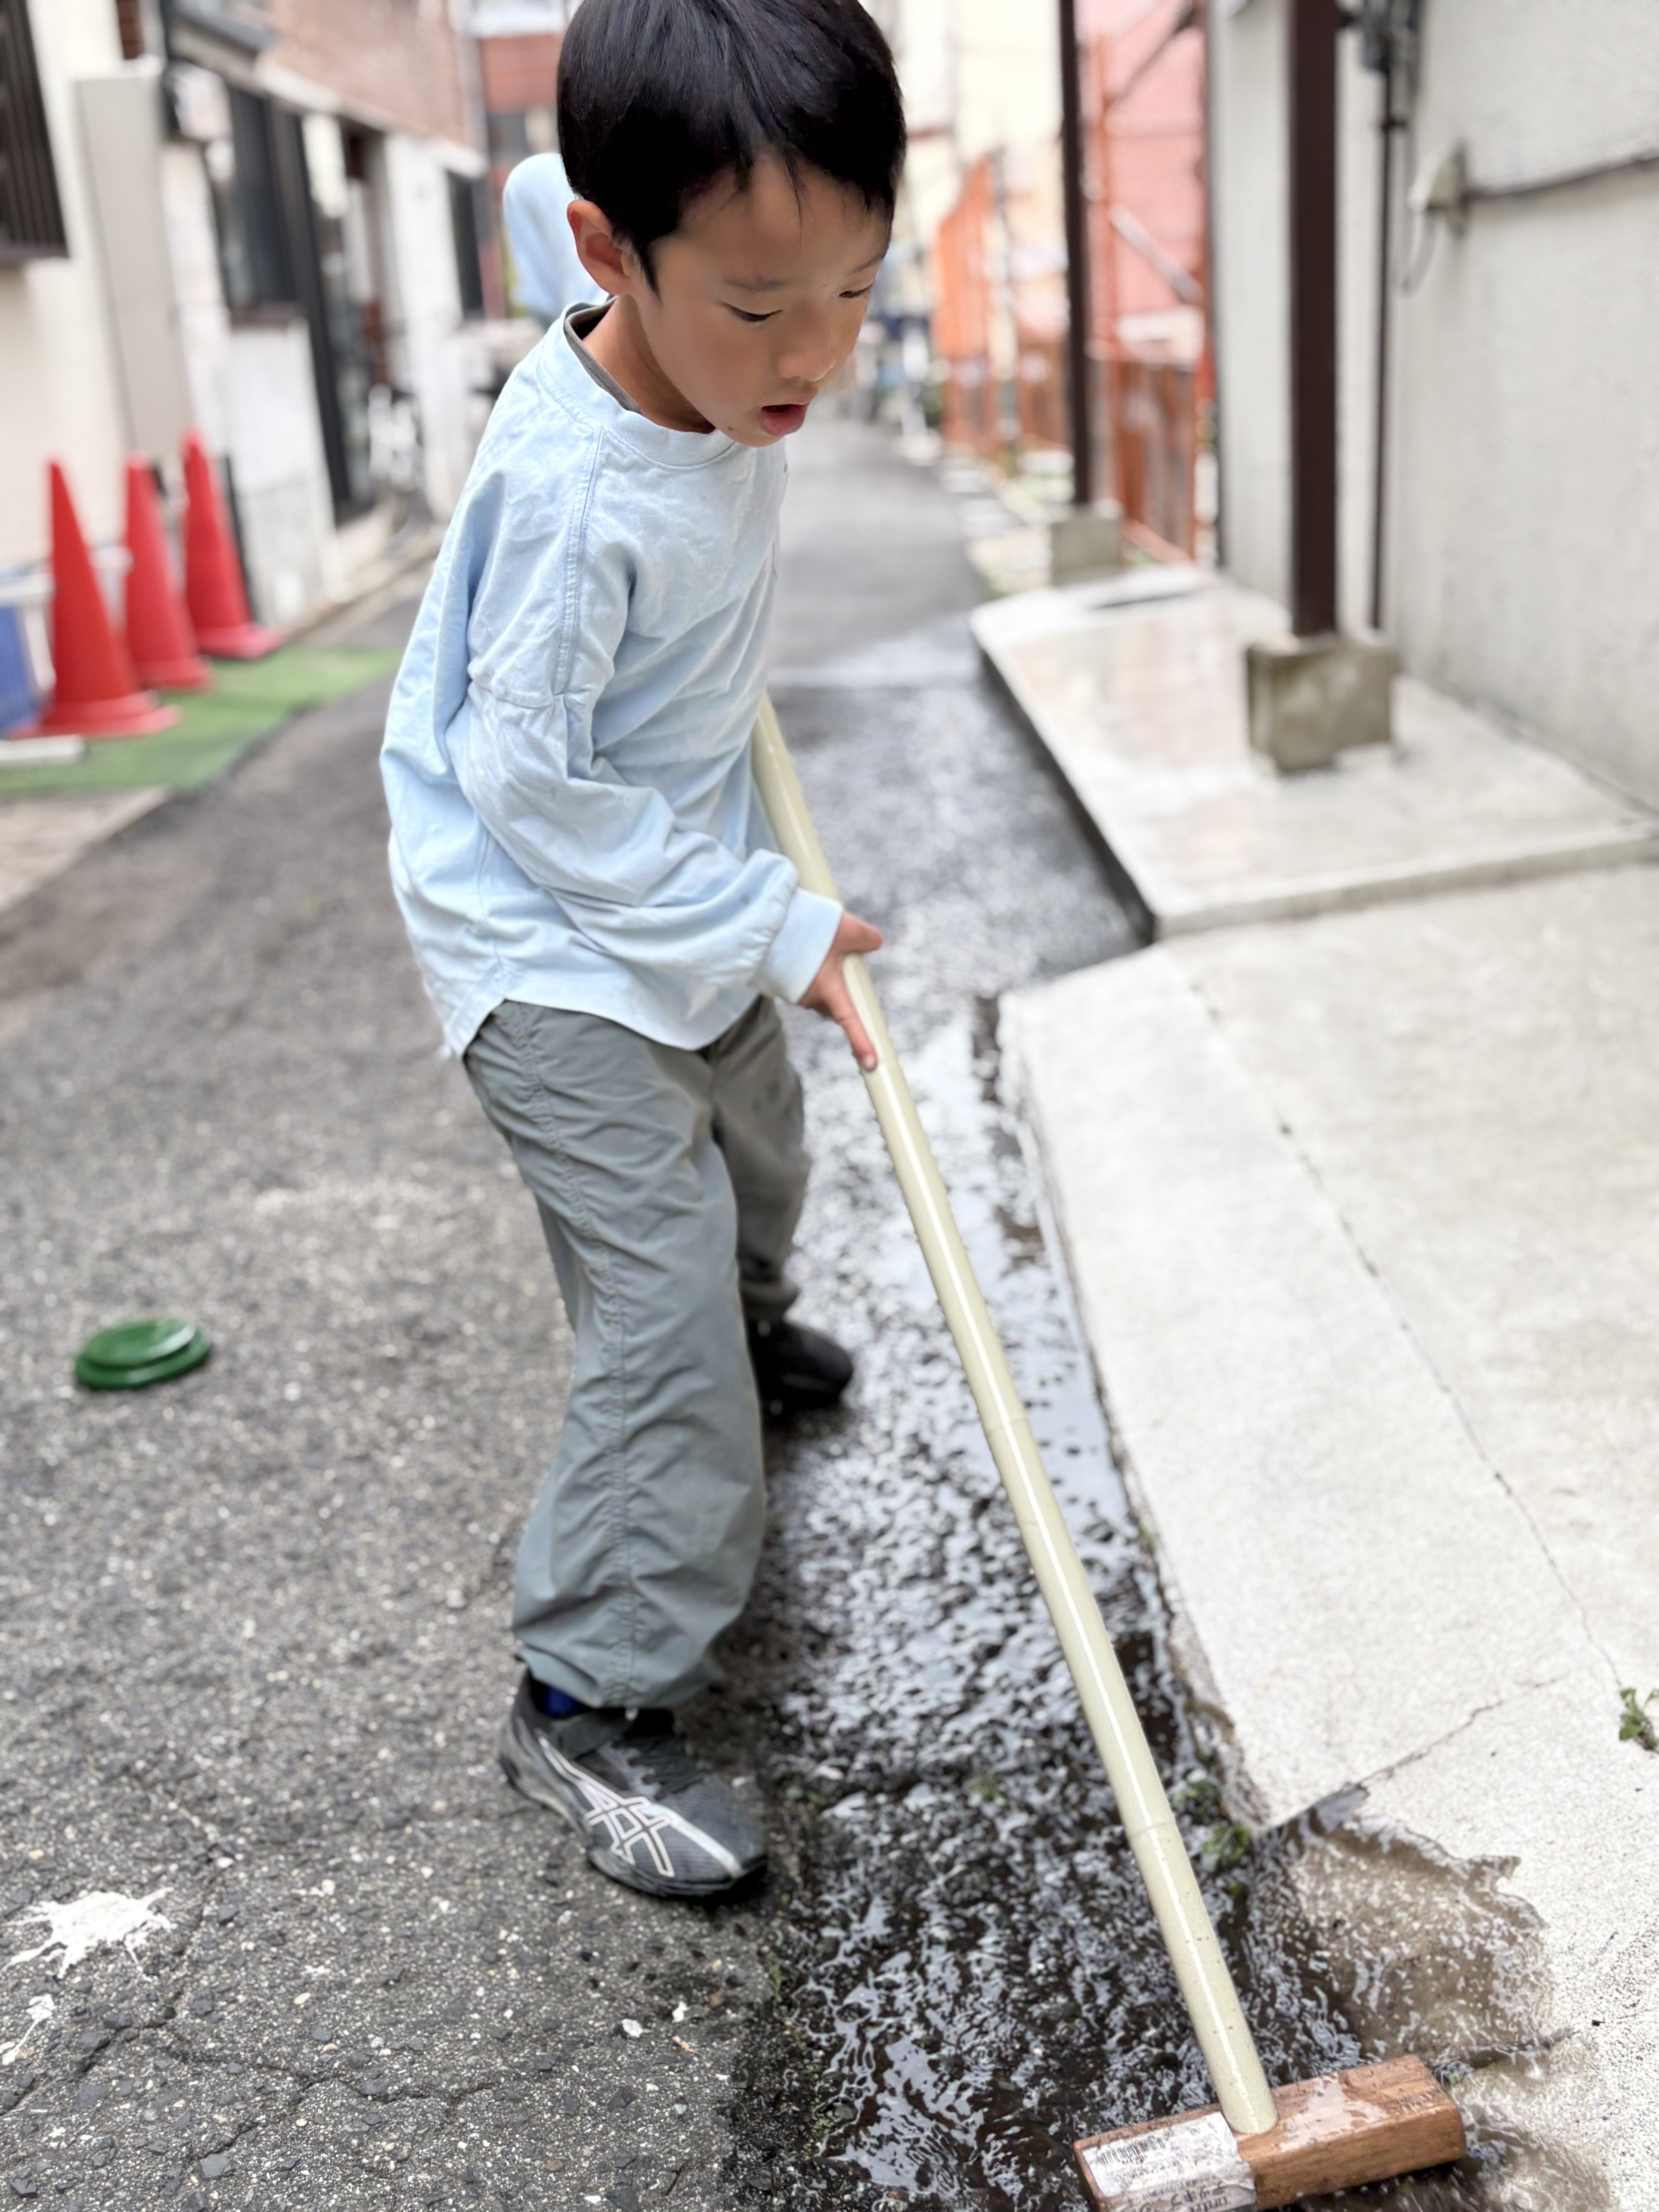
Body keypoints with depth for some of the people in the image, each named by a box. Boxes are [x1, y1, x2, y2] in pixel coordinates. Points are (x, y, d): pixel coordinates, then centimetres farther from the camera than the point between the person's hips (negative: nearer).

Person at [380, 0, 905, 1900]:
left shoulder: (732, 391, -5)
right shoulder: (572, 492, -31)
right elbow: (532, 787, -27)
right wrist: (774, 930, -24)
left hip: (686, 904, 9)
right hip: (555, 949, -9)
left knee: (754, 1151, 29)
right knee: (661, 1288, -13)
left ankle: (748, 1328, 61)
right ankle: (589, 1699, 0)